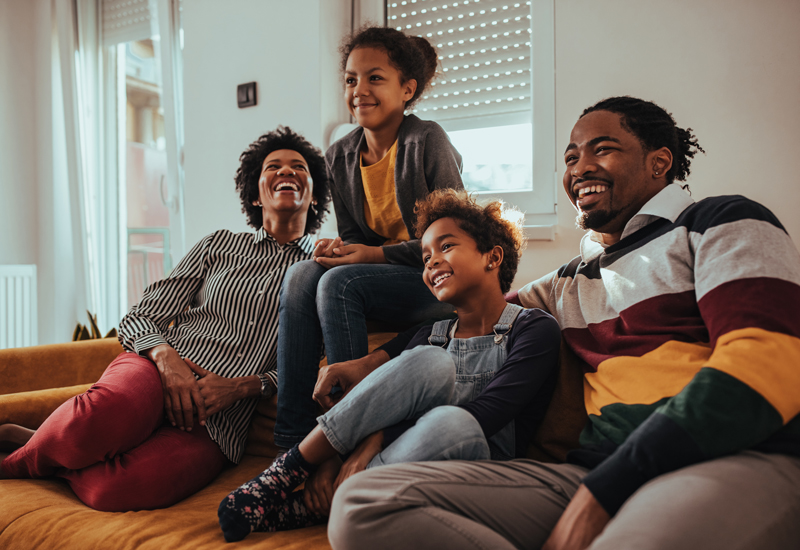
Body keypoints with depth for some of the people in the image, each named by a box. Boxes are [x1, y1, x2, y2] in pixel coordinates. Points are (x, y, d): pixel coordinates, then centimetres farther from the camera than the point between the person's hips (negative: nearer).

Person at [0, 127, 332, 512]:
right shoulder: (220, 245, 17)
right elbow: (138, 318, 11)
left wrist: (240, 387, -11)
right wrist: (166, 357, -11)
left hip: (218, 425, -1)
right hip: (159, 370, 1)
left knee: (116, 489, -33)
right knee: (109, 414, -38)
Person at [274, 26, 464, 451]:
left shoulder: (426, 141, -12)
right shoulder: (339, 157, 6)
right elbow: (353, 237, 12)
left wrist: (374, 255, -18)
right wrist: (339, 248, -13)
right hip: (379, 278, 6)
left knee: (339, 282, -28)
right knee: (301, 275, -21)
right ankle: (291, 440, -21)